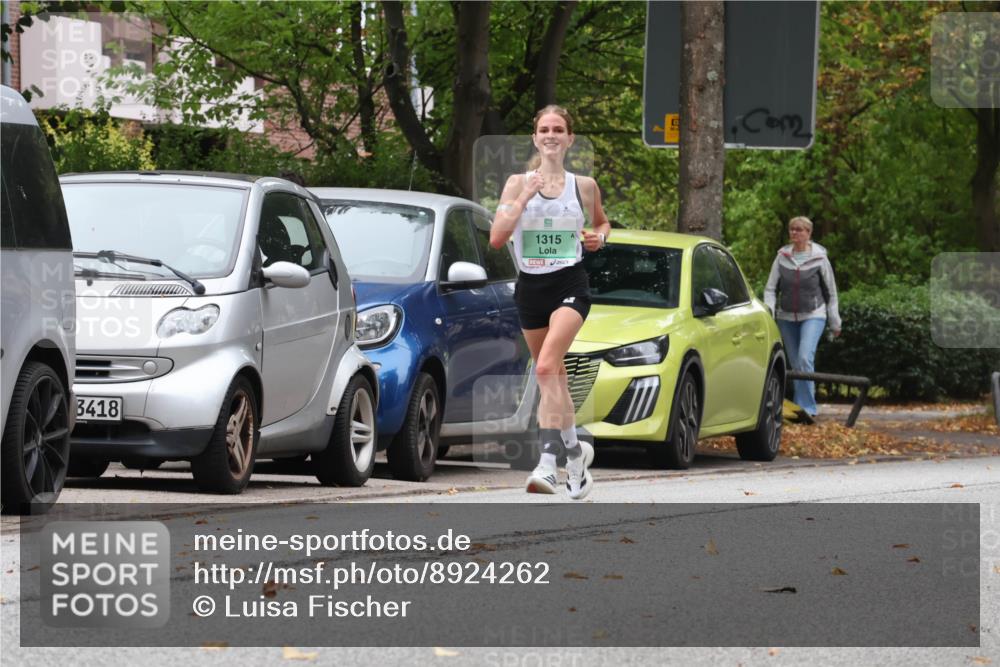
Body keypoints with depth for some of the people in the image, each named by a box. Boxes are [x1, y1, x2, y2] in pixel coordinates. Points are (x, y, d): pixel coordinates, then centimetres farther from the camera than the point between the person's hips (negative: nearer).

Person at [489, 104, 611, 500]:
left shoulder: (584, 186, 5)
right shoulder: (518, 183, 4)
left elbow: (602, 222, 24)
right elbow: (497, 238, -6)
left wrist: (599, 237, 1)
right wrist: (524, 197, -14)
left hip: (570, 285, -3)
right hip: (530, 286, 3)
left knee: (546, 367, -22)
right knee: (554, 375, 11)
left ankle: (549, 461, -27)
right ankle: (573, 450, 28)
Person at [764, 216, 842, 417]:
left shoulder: (819, 258, -2)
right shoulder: (782, 257, 3)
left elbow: (831, 292, 5)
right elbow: (771, 288, 5)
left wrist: (835, 322, 7)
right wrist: (768, 311, -12)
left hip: (813, 316, -4)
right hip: (786, 317, 4)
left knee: (805, 358, -20)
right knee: (795, 364, 7)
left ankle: (806, 406, -19)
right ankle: (806, 406, 18)